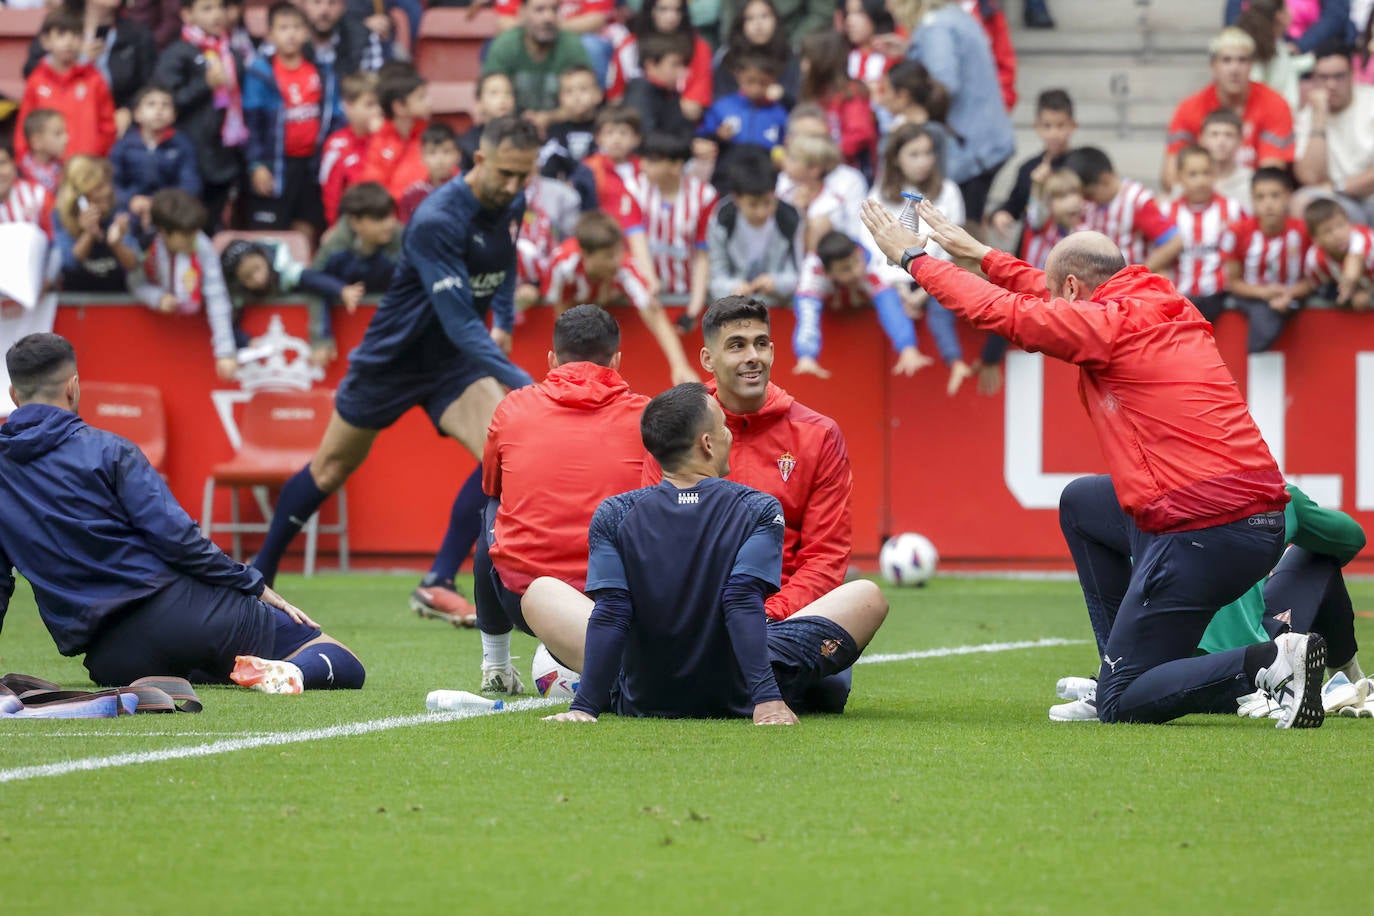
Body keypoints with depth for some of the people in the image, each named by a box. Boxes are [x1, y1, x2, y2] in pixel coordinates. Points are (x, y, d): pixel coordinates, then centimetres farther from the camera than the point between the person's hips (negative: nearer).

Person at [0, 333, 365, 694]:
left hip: (109, 660, 3)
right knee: (346, 668, 1)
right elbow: (176, 537, -9)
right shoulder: (106, 451, -2)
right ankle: (295, 671, -30)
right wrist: (255, 586, 2)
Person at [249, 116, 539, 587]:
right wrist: (519, 381, -43)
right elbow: (459, 323, -35)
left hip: (454, 362, 5)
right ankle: (262, 566, 34)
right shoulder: (436, 221, -31)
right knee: (331, 467, 13)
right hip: (394, 356, -5)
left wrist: (504, 319, 11)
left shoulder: (512, 205, -6)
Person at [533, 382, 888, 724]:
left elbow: (609, 613, -15)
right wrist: (766, 699, -29)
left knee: (540, 592, 22)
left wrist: (584, 706, -16)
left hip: (640, 700, 2)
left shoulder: (614, 515, -8)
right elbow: (743, 604, -24)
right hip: (736, 700, -1)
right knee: (867, 597, 10)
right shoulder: (758, 510, -12)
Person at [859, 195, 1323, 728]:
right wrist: (980, 255, 41)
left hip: (1206, 533, -9)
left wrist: (913, 258, 15)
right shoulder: (1163, 312, 16)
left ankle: (1268, 663, -17)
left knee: (1119, 705, 0)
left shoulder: (1110, 324, -7)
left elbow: (1001, 311, 2)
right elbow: (1043, 296, 32)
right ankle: (1123, 669, 25)